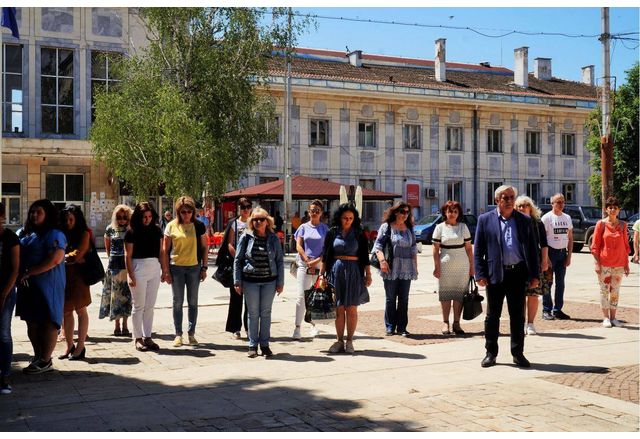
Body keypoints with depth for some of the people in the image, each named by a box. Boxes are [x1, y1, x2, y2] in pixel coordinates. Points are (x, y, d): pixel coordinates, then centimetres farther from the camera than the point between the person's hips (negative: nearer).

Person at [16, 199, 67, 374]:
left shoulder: (54, 235, -10)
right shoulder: (26, 234, 17)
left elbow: (55, 259, -20)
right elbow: (19, 255, 24)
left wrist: (28, 273, -19)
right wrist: (20, 275, 4)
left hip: (47, 286, -8)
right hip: (28, 286, 8)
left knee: (47, 322, -1)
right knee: (32, 323, 12)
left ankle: (45, 360, 5)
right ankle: (37, 357, 23)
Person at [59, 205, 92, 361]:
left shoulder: (84, 233, -1)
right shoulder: (63, 233, 13)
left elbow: (77, 255, -8)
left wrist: (64, 256, 4)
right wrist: (71, 258, -6)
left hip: (78, 276, -5)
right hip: (63, 275, 5)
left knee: (81, 311, 2)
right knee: (66, 311, 6)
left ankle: (80, 347, 5)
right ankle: (69, 346, 15)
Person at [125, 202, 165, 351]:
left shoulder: (156, 230, 8)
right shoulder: (131, 232, -6)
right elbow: (128, 256, -7)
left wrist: (164, 269, 7)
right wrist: (130, 275, -12)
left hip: (154, 268, 5)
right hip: (139, 268, -5)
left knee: (150, 306, 9)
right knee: (139, 306, 3)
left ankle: (147, 337, 16)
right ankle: (138, 338, 12)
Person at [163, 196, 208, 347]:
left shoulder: (199, 226, 2)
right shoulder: (171, 226, -1)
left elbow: (204, 248, 6)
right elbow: (165, 250, 1)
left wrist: (204, 267, 1)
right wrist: (166, 270, -3)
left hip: (194, 267, 1)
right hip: (176, 267, -1)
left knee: (193, 302, 7)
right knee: (178, 302, 6)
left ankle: (191, 333, 16)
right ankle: (178, 334, 14)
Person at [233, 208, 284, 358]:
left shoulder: (273, 238, 3)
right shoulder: (246, 237, -1)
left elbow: (280, 260, 6)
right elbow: (237, 260, 2)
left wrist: (280, 282, 2)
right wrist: (237, 282, -3)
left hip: (269, 281, 1)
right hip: (250, 281, -1)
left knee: (266, 313, 7)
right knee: (253, 313, 5)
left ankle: (265, 344, 17)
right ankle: (253, 345, 14)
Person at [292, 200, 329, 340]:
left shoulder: (324, 228, 5)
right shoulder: (304, 227, 7)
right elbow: (298, 246, 1)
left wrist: (317, 261, -12)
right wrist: (308, 261, -9)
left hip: (320, 265, 1)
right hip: (304, 264, 0)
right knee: (301, 296, -7)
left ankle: (314, 325, 21)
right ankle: (297, 328, -8)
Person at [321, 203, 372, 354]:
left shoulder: (359, 234, 3)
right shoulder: (332, 233, 4)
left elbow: (365, 256, 5)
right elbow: (325, 255, 6)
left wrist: (368, 274, 1)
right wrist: (321, 274, 2)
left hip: (354, 272, -1)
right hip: (336, 271, 1)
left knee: (351, 309, 2)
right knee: (339, 308, 4)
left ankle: (349, 341, 11)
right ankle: (339, 341, 11)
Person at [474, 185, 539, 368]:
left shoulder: (524, 221, 7)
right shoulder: (485, 220, 2)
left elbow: (532, 249, 8)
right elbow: (478, 250, 1)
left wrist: (535, 275, 2)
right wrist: (480, 274, -6)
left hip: (518, 273, 1)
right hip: (495, 274, -1)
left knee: (518, 316, 8)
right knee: (492, 316, 7)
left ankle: (518, 353, 19)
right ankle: (491, 353, 18)